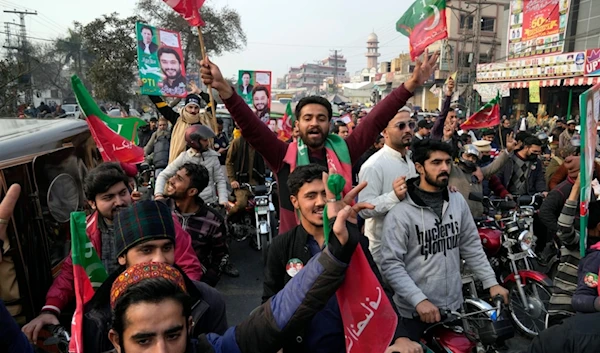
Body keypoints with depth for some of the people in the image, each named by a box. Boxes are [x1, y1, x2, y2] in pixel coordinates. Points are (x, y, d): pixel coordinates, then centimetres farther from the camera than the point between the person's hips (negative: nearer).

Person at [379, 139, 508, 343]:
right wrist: (419, 300, -25)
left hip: (454, 306, 6)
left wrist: (491, 282, 2)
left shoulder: (458, 202, 2)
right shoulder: (400, 213, -17)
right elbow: (391, 264, -19)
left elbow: (471, 247, 9)